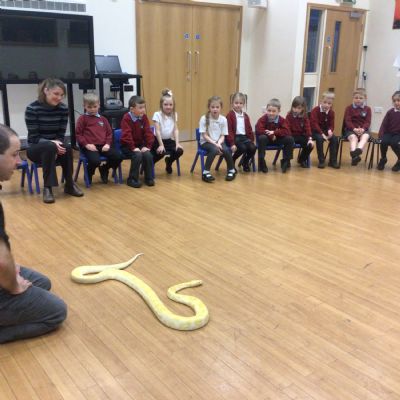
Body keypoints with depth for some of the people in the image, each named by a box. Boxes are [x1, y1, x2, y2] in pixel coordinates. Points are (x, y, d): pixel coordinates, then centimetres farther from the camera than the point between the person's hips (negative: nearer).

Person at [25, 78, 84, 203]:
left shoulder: (63, 109, -4)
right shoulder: (32, 109, -16)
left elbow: (61, 135, -3)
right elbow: (34, 137, -17)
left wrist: (57, 144, -25)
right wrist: (52, 143, -33)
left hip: (54, 146, 3)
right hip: (36, 148, -3)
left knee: (67, 148, -31)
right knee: (49, 147, -37)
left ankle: (69, 184, -15)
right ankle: (47, 188, -30)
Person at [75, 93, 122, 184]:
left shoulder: (103, 119, 20)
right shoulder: (82, 119, 7)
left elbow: (109, 133, 19)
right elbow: (78, 134, 2)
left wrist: (108, 144, 1)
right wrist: (86, 144, -12)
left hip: (103, 146, 5)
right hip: (90, 147, -4)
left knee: (118, 157, -17)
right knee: (95, 161, -34)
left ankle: (104, 169, 14)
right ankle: (89, 174, 4)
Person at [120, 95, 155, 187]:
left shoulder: (144, 117, 3)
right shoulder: (126, 118, -12)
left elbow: (148, 133, 1)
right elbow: (127, 135, -19)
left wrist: (148, 146, -11)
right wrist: (133, 148, -26)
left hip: (141, 144, 5)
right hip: (128, 146, -4)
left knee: (148, 155, -23)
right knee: (138, 155, -30)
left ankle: (148, 178, -5)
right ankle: (132, 179, -16)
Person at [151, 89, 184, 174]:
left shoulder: (174, 115, 1)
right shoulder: (157, 115, -13)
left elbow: (176, 130, -1)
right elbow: (157, 131, -17)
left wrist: (177, 143, -12)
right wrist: (161, 145, -23)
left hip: (169, 140, 5)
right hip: (158, 140, -4)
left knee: (179, 151, -18)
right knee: (161, 152, -31)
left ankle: (168, 162, 16)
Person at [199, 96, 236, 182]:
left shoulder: (223, 119, -3)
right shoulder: (204, 118, -12)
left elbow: (223, 136, 0)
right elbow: (205, 136, -12)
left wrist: (219, 143, -20)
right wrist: (215, 144, -21)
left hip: (219, 142, 3)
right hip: (206, 142, -3)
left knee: (226, 150, -27)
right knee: (214, 150, -34)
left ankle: (231, 170, -2)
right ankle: (205, 172, -24)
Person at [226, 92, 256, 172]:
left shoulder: (245, 116, 15)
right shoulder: (230, 115, -4)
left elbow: (249, 129, 17)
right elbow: (229, 130, -10)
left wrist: (252, 140, 6)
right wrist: (232, 143, -19)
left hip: (244, 137, 6)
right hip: (235, 137, -6)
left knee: (253, 147, -20)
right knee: (243, 148, -31)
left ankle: (245, 162, 8)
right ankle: (232, 161, -3)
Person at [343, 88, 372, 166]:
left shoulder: (367, 109, 9)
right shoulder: (349, 108, 4)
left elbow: (368, 122, 1)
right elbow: (348, 121, -5)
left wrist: (363, 129, -20)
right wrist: (354, 129, -22)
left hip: (363, 130, 2)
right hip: (351, 129, -2)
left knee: (366, 136, -32)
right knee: (353, 137, -33)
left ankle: (359, 149, -59)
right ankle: (354, 155, -55)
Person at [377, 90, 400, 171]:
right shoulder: (390, 112, 4)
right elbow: (384, 124, 4)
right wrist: (381, 135, -11)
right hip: (389, 133, 3)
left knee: (393, 143, -32)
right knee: (384, 141, -28)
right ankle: (383, 159, 0)